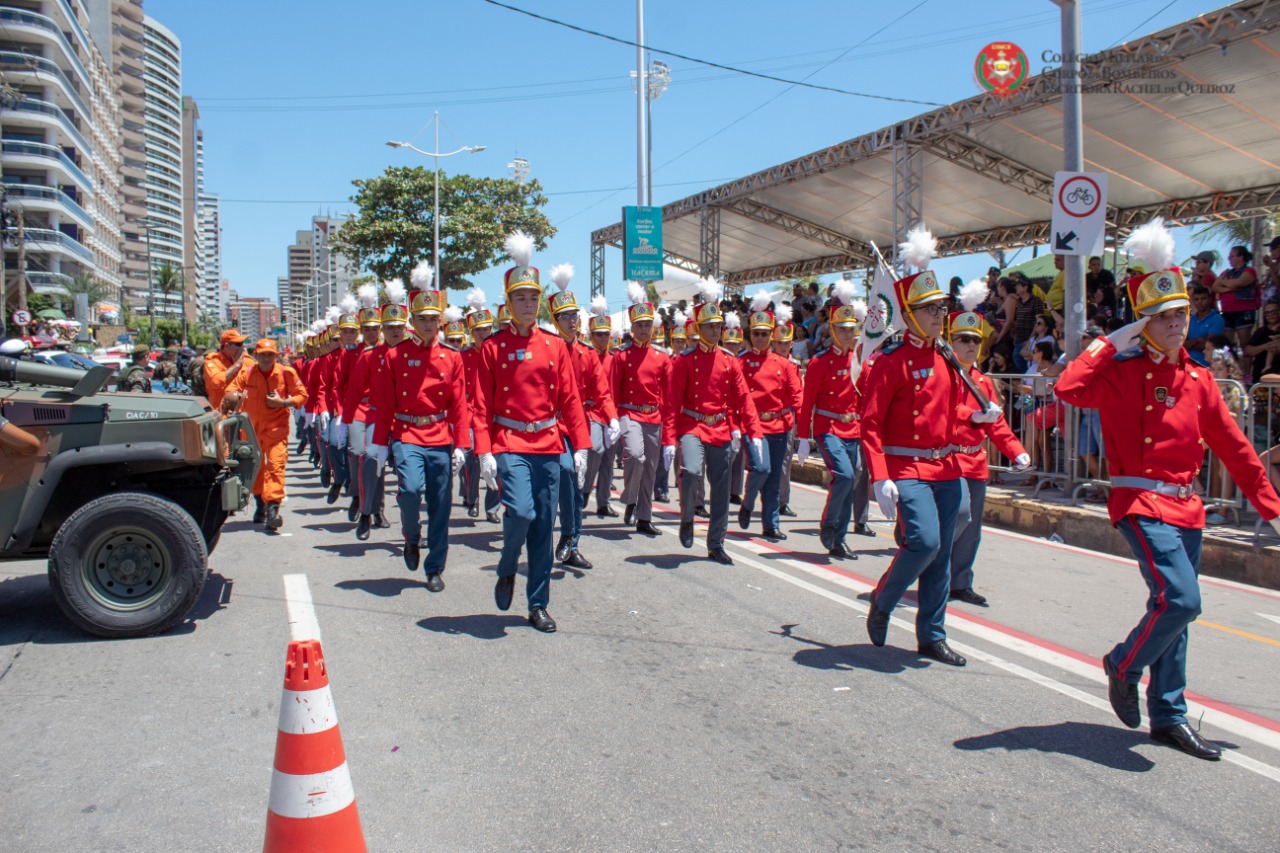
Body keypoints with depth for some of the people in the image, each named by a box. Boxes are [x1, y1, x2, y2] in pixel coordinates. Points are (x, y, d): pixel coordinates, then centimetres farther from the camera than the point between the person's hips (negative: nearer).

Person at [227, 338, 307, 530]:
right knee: (254, 467, 13)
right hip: (252, 427, 3)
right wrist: (236, 397, -27)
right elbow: (229, 392, -3)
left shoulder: (286, 373, -5)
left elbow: (302, 395, 0)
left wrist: (284, 402, -17)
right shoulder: (246, 373, -1)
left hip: (277, 428, -3)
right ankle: (260, 505, 32)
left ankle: (272, 509, -24)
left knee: (276, 464, -17)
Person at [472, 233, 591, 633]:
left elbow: (570, 398, 8)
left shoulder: (555, 345, 8)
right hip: (509, 444, -3)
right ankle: (506, 570, 11)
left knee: (544, 527, 6)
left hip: (548, 446, 3)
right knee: (521, 512, -21)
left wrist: (581, 446, 1)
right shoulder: (493, 346, 0)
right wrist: (484, 452, -12)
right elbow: (481, 405, -3)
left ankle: (539, 605, 18)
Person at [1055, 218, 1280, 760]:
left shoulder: (1199, 380, 11)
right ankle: (1123, 665, 8)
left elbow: (1233, 446, 14)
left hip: (1186, 507, 7)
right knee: (1181, 601, -19)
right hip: (1141, 503, -7)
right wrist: (1111, 343, -15)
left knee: (1175, 608, 11)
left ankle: (1169, 717, 22)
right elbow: (1069, 389, -25)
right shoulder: (1123, 371, -6)